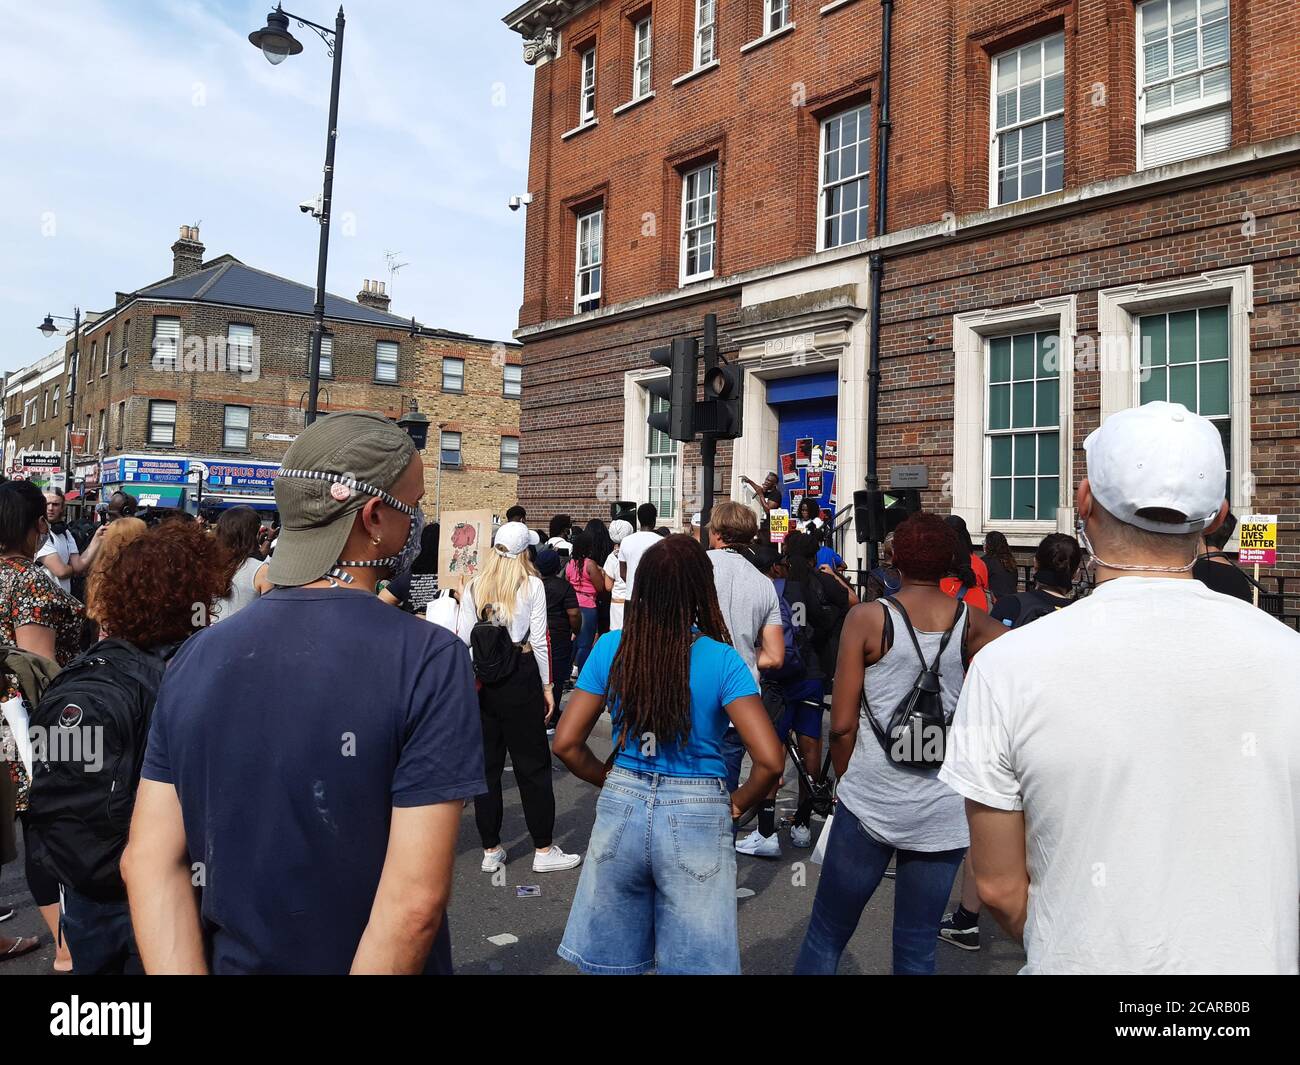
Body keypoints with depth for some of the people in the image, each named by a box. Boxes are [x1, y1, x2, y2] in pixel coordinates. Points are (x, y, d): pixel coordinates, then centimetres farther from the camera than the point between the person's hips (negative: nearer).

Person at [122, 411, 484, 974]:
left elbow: (148, 862, -6)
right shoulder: (428, 658, -22)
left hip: (236, 960, 4)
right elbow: (415, 900, -25)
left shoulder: (197, 654, -6)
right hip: (368, 960, -3)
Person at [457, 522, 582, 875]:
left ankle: (491, 850, 20)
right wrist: (547, 686, 1)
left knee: (487, 763, 11)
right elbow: (539, 640, -6)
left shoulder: (473, 586, 4)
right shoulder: (532, 585, -5)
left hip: (481, 680, 3)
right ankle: (544, 850, 13)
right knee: (533, 765, 5)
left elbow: (464, 638, -1)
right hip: (520, 677, -3)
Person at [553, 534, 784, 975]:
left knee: (610, 962, 21)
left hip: (621, 808, 3)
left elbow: (566, 743, -4)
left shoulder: (611, 648, -6)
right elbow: (770, 760, -19)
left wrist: (612, 781, 11)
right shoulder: (722, 661, -14)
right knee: (694, 962, 17)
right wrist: (738, 804, -2)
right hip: (696, 820, -2)